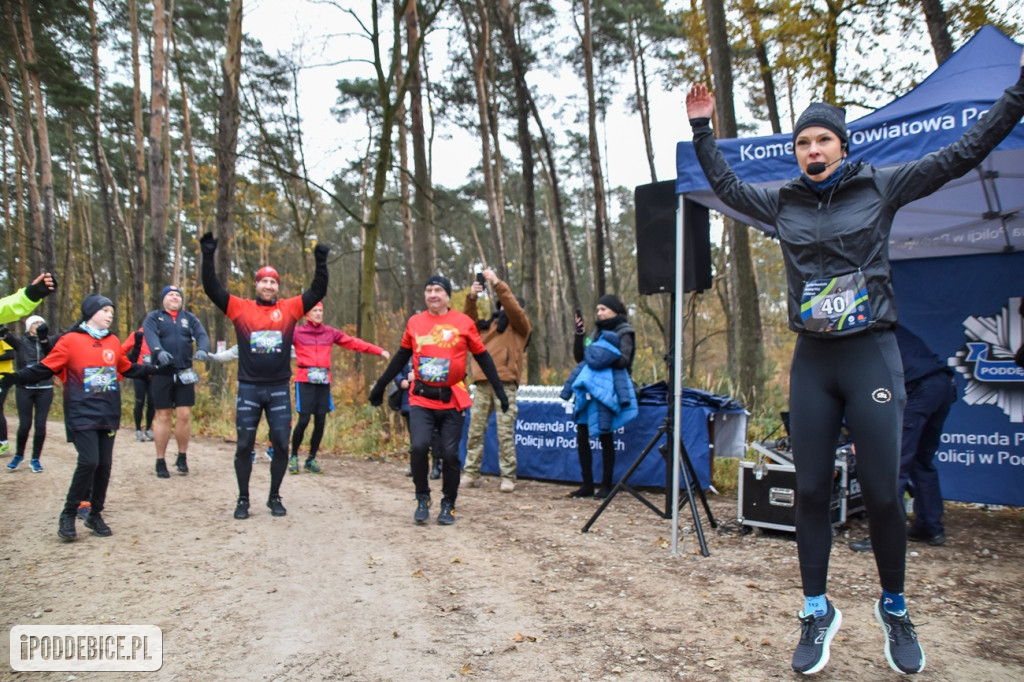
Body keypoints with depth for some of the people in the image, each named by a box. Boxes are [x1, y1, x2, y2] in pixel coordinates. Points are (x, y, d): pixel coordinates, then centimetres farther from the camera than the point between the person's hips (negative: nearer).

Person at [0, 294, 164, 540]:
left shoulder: (113, 342, 10)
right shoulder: (70, 340, -5)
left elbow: (127, 369, 24)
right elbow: (45, 368, -8)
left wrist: (155, 369, 27)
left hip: (108, 415, 5)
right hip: (82, 414, -5)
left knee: (104, 465, 5)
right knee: (89, 462, -15)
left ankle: (95, 515, 21)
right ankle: (68, 515, 2)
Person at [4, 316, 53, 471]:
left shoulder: (49, 341, 2)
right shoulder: (21, 343, 2)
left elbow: (50, 349, -20)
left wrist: (43, 338, -40)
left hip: (45, 389, 1)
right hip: (24, 389, 0)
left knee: (40, 425, -1)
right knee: (25, 425, 0)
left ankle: (35, 459, 16)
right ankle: (18, 455, 25)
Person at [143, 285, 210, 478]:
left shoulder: (190, 318, 14)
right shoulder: (153, 318, 6)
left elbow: (202, 335, -3)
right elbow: (150, 337, -13)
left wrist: (202, 349, -26)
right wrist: (159, 351, -34)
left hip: (185, 373, 2)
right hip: (161, 373, -2)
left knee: (184, 415, 0)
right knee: (163, 416, 2)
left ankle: (182, 458, 15)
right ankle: (161, 461, 12)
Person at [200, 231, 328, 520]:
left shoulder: (290, 308, 3)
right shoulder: (240, 308, 2)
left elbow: (318, 291, 0)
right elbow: (212, 288, -3)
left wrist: (321, 263, -9)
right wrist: (208, 257, -10)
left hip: (279, 390, 1)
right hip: (248, 389, -1)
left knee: (281, 444, 4)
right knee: (244, 445, 5)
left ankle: (275, 497, 20)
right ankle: (243, 499, 19)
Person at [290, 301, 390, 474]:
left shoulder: (331, 333, 12)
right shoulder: (297, 332, 3)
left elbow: (354, 343, 10)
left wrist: (379, 351, 6)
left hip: (324, 382, 4)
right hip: (305, 380, -3)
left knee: (320, 421, 2)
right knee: (304, 420, -10)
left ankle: (311, 459, 19)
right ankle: (294, 457, 12)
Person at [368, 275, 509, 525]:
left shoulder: (463, 322, -1)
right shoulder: (414, 322, 5)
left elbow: (482, 357, 5)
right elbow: (401, 357, 15)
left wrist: (499, 389, 1)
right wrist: (380, 386, 17)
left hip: (452, 400, -1)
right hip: (421, 400, 1)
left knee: (450, 454, 1)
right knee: (419, 446, -15)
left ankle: (448, 505, 20)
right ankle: (422, 498, 7)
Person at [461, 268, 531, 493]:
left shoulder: (520, 325, 9)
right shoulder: (488, 324, 22)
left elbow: (514, 308, -7)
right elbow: (468, 321, 13)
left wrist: (497, 283, -10)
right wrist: (472, 297, -2)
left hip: (505, 383, -4)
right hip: (482, 383, 4)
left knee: (505, 432, -5)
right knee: (475, 430, 4)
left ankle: (508, 477, -1)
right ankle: (471, 473, 9)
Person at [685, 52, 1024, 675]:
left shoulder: (881, 187, 3)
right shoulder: (782, 202, 9)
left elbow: (966, 152, 7)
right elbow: (727, 186, 25)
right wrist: (703, 130, 25)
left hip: (872, 355, -2)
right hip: (812, 361, 2)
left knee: (882, 492, -2)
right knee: (811, 491, 4)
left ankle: (895, 610, 21)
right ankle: (819, 612, 18)